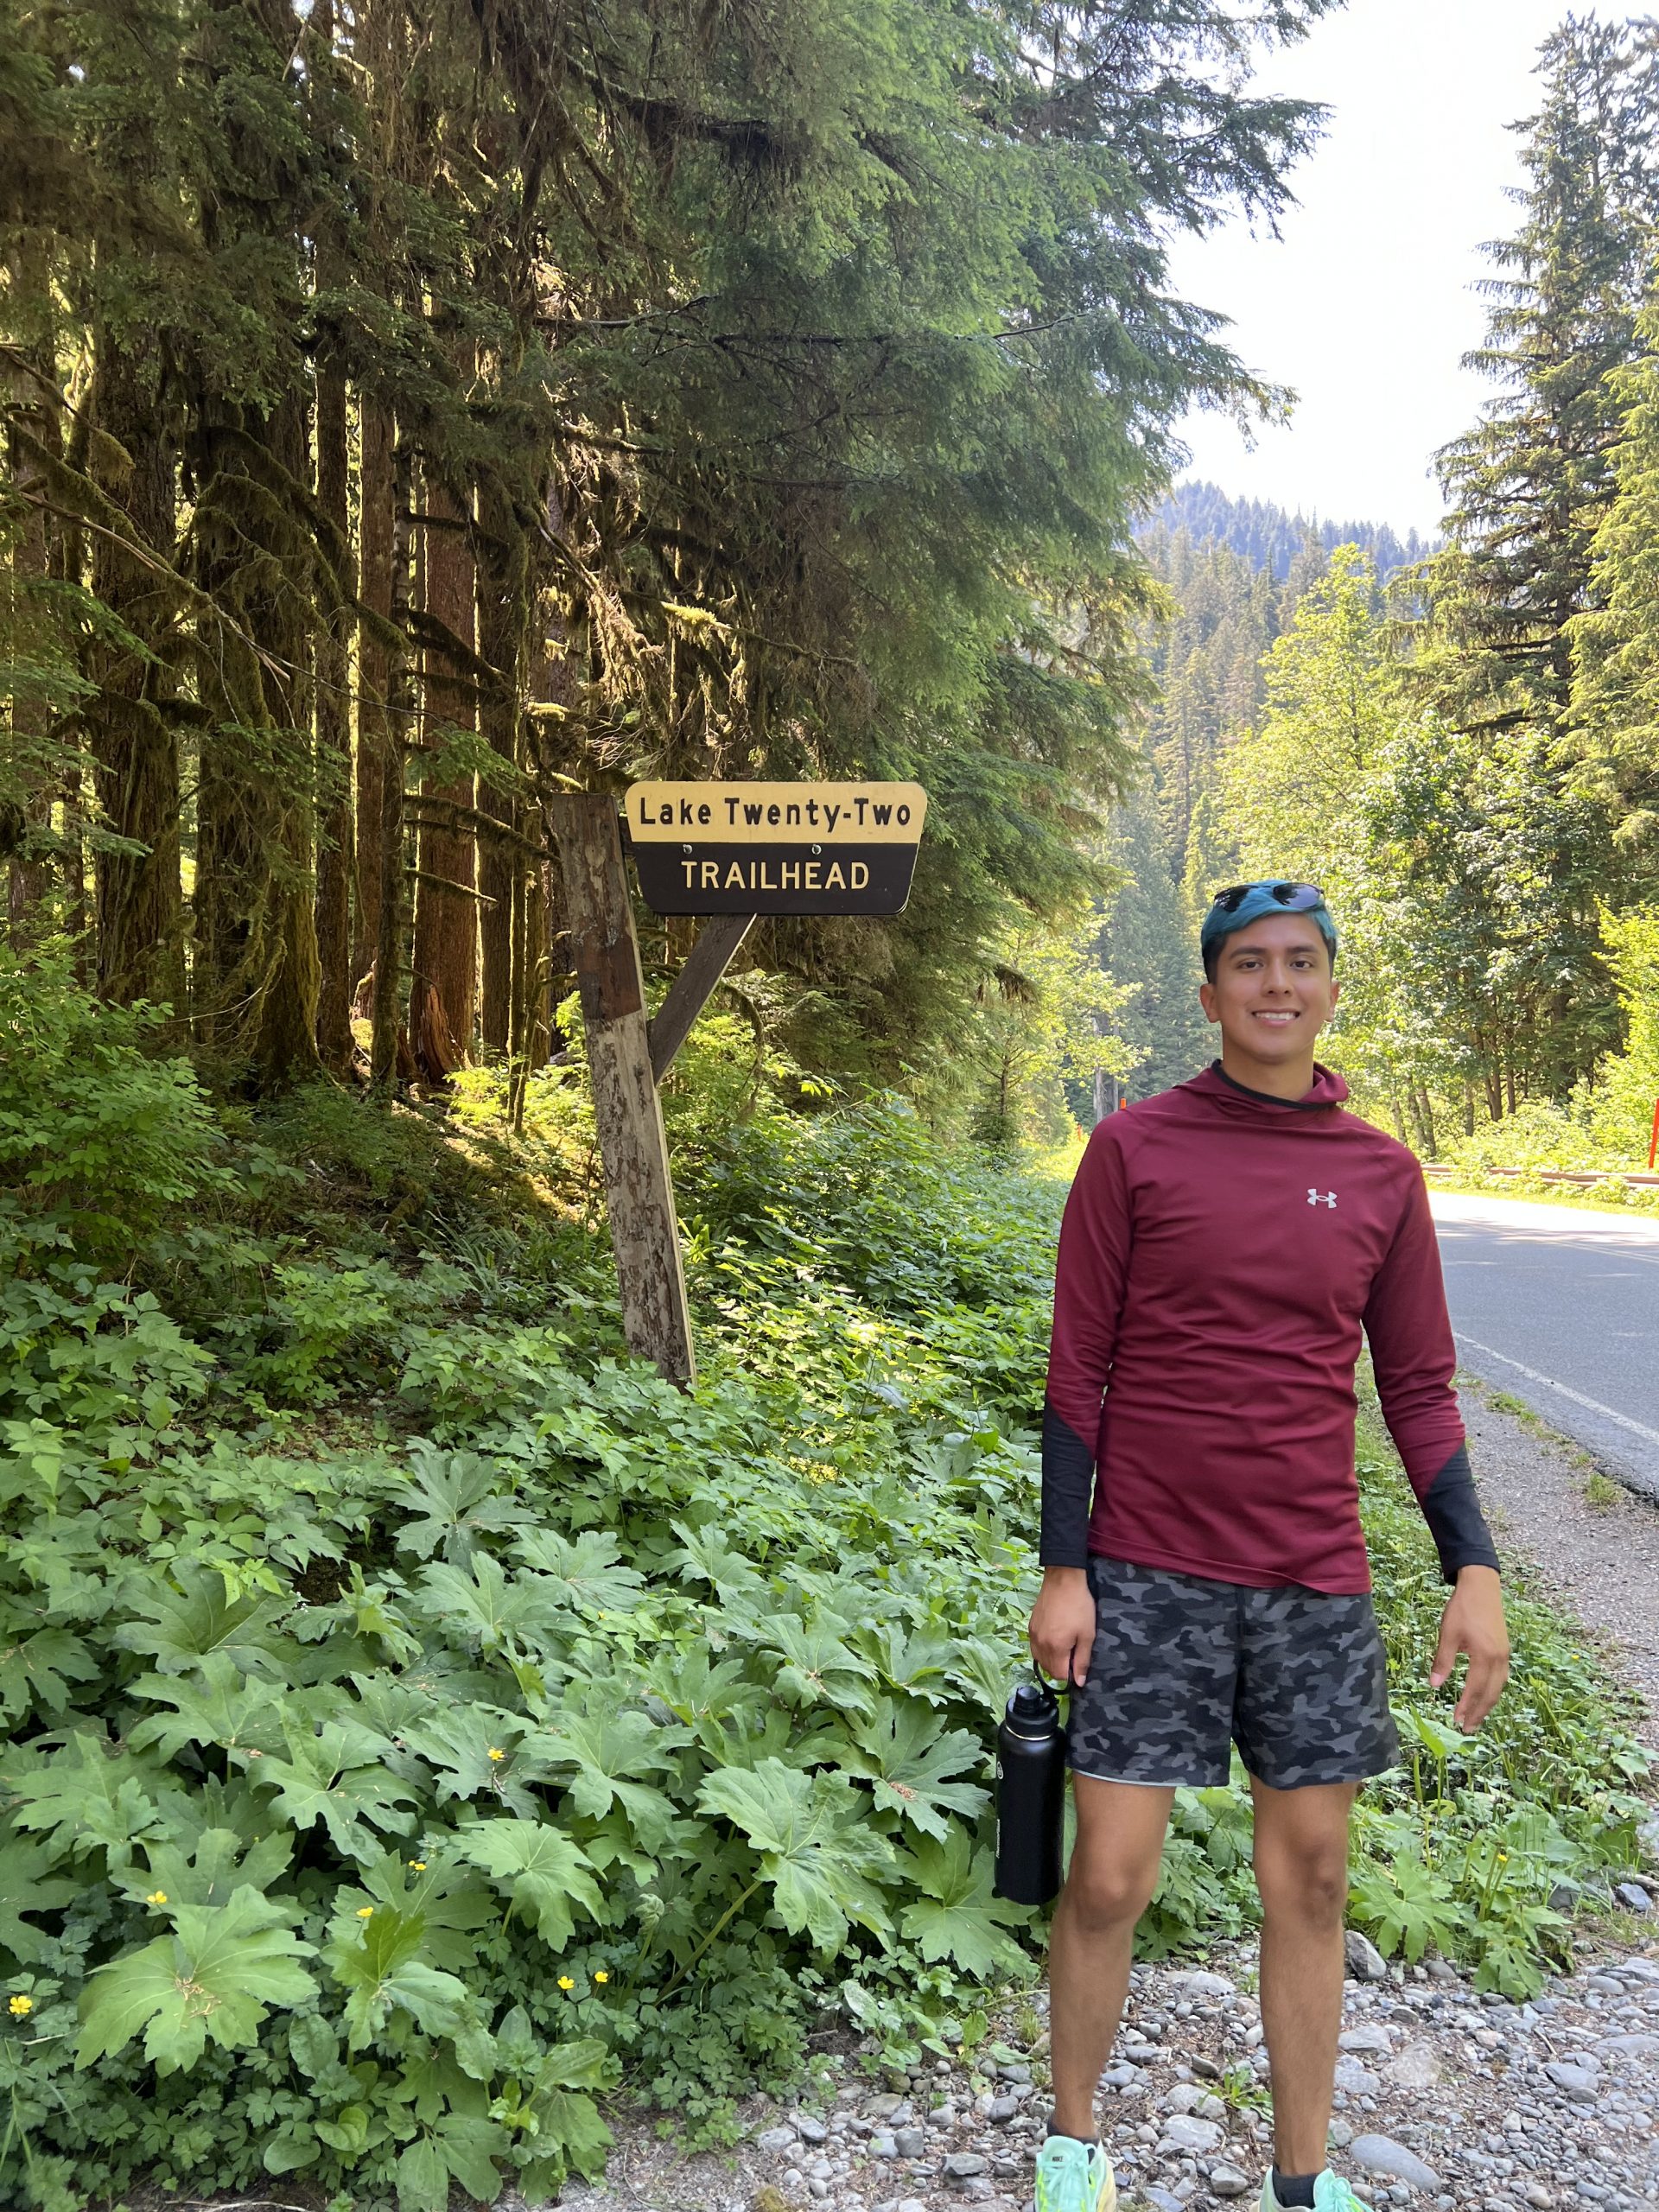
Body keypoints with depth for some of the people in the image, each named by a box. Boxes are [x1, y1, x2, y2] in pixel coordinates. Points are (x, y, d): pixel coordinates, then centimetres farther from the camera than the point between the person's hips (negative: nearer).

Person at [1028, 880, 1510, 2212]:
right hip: (1149, 1577, -2)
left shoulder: (1382, 1175, 5)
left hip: (1318, 1584, 3)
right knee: (1109, 1880, 2)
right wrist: (1063, 1570, -5)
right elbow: (1078, 1369, -2)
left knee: (1312, 1881, 11)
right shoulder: (1134, 1150, -3)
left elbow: (1419, 1388, 9)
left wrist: (1476, 1570, 0)